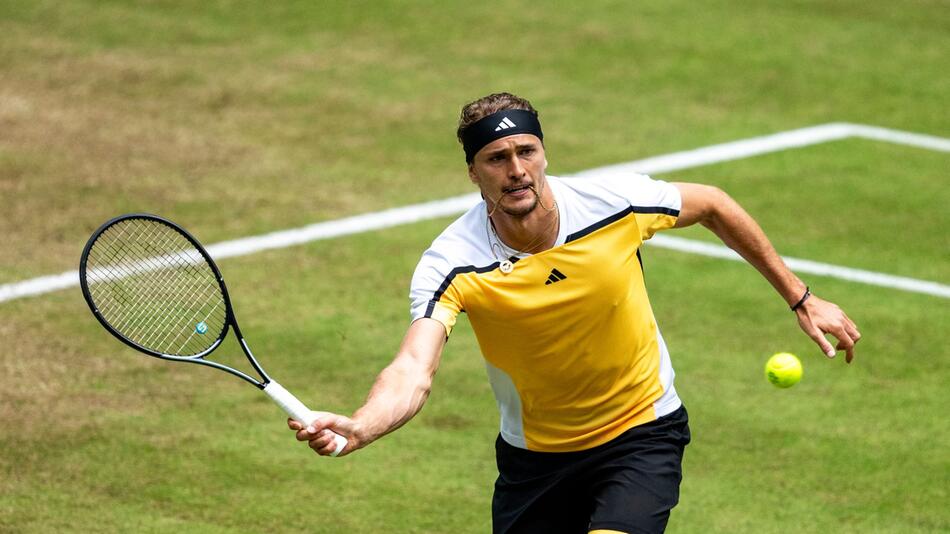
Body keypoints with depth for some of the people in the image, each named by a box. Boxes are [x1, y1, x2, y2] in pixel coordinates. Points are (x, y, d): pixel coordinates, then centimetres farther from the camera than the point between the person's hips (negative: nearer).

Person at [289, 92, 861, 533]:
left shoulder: (616, 202, -20)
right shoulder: (453, 266, -24)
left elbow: (713, 206, 0)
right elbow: (412, 373, -38)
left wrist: (800, 297, 7)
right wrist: (356, 428, -60)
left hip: (642, 431, -1)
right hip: (535, 458, 1)